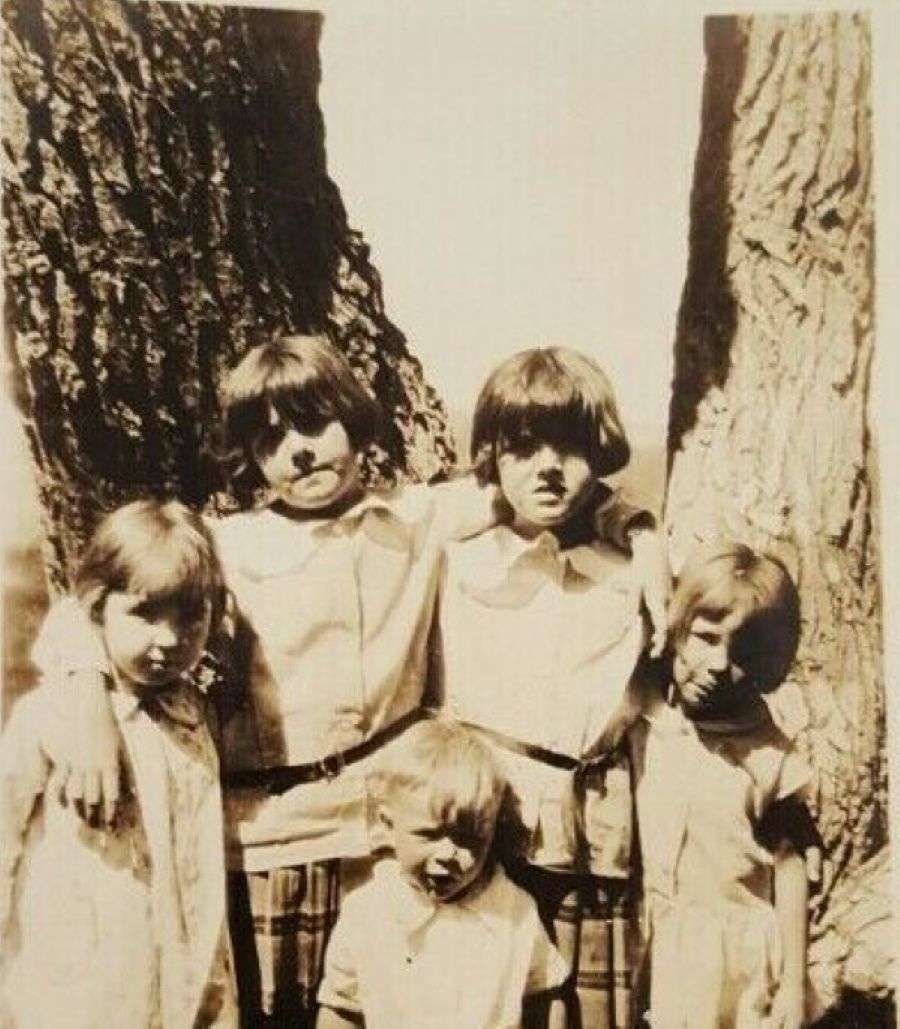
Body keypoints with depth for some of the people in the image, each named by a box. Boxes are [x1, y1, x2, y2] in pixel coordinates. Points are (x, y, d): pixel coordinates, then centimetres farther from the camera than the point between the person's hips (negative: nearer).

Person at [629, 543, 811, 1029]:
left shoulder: (770, 756, -9)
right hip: (648, 949, 2)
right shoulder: (639, 720, -5)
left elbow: (789, 867, -3)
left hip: (739, 958, -1)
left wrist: (793, 983, -1)